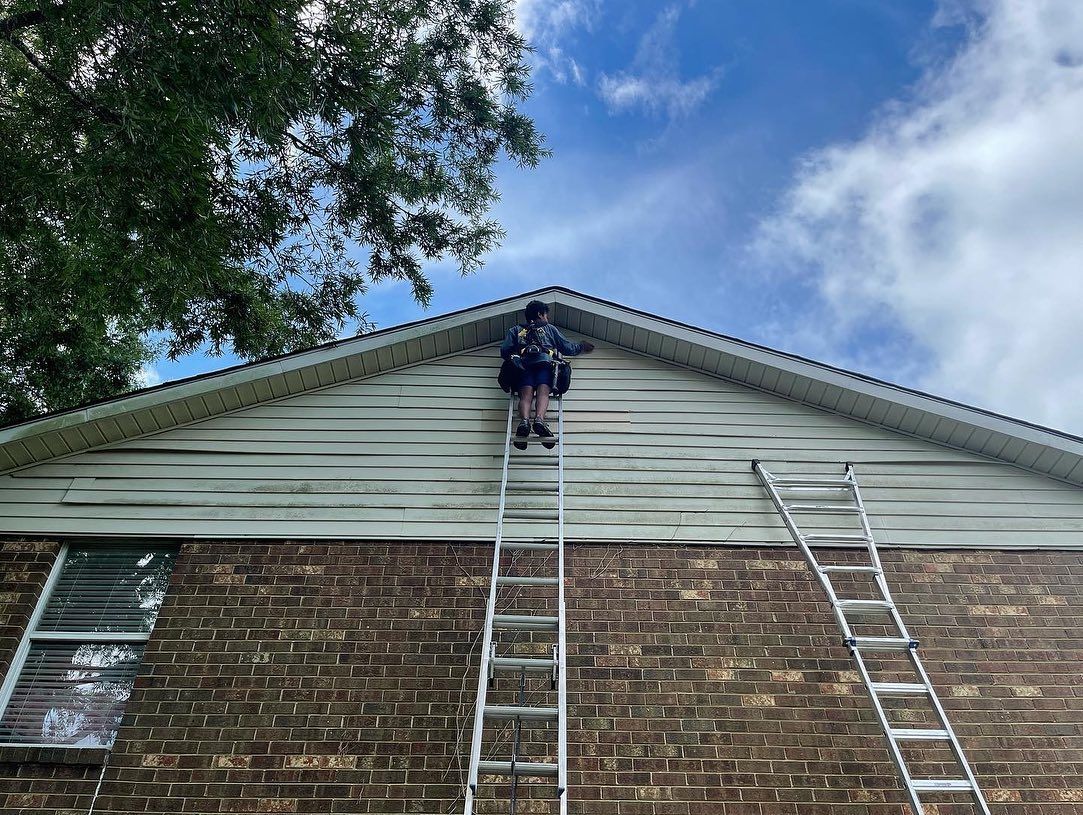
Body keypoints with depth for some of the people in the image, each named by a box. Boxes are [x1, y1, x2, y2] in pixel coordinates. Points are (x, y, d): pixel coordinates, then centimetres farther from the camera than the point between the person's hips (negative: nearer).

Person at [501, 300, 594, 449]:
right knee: (543, 391, -21)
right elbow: (568, 348, 33)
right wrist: (582, 347, 51)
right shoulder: (550, 328, 34)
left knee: (526, 393, -19)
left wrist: (514, 358, 38)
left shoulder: (515, 330, 36)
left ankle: (524, 421, -49)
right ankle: (539, 419, -50)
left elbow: (505, 351, 21)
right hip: (545, 363, -1)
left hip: (523, 365, 1)